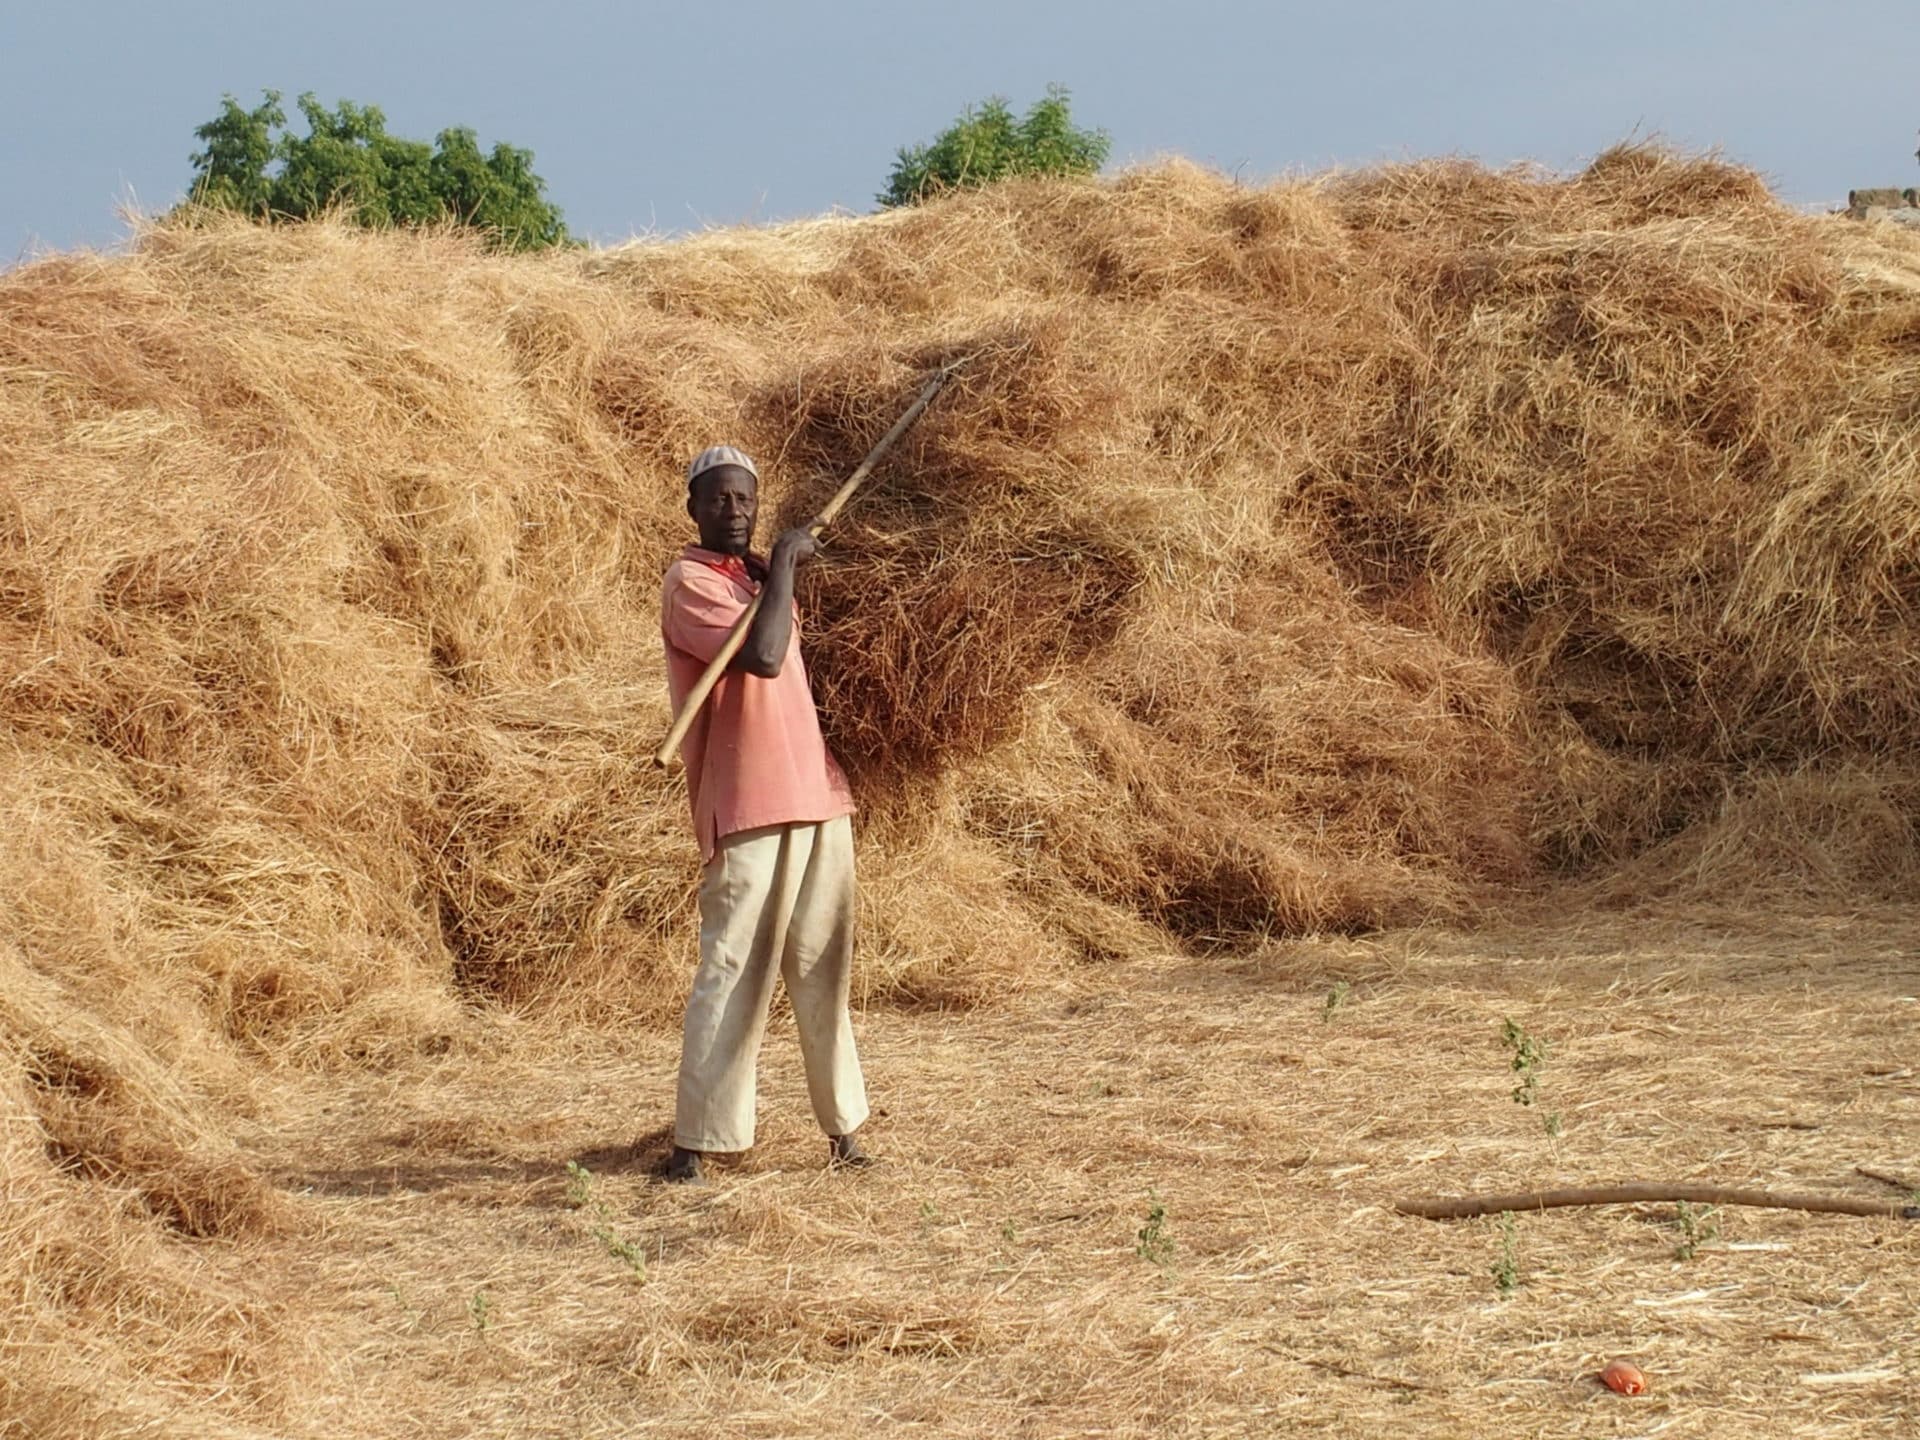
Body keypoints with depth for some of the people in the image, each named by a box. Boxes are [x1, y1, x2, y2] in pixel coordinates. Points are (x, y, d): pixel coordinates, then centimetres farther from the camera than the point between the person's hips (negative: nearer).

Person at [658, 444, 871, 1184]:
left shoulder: (757, 577, 17)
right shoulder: (690, 581, -8)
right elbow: (762, 656, -22)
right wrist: (783, 565, -12)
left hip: (816, 793, 8)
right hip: (747, 808, -8)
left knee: (823, 968, 10)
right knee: (734, 970, -10)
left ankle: (842, 1122, 15)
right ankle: (694, 1141, -7)